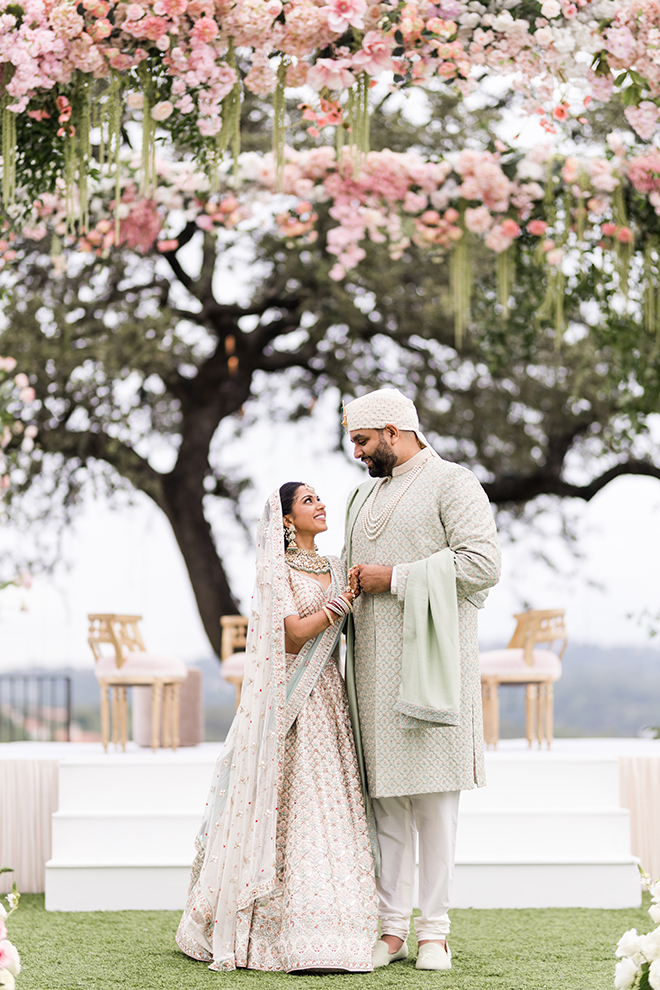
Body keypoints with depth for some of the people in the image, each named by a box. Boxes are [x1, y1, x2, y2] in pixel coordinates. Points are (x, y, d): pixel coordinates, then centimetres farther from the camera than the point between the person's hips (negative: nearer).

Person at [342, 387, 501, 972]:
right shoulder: (366, 495, 21)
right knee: (384, 796, 3)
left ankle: (434, 931, 1)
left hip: (429, 660, -6)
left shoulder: (452, 484, -3)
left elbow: (482, 563, -15)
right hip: (374, 665, 6)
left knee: (434, 795, -4)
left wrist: (394, 578, -12)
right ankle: (391, 928, 6)